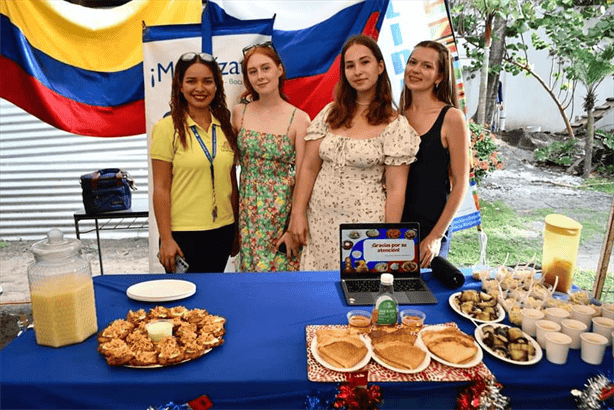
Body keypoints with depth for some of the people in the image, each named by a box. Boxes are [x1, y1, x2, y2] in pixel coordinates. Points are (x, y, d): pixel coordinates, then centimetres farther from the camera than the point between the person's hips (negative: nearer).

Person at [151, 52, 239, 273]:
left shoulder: (225, 127, 6)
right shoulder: (167, 128, -7)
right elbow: (161, 188, -8)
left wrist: (237, 229, 12)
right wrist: (166, 239, -11)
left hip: (222, 230, 4)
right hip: (183, 233, -4)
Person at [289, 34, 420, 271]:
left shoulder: (395, 125, -4)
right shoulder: (330, 114, 7)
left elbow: (396, 189, -6)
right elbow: (309, 167, 6)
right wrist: (298, 213, 0)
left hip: (365, 223, -3)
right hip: (319, 221, 3)